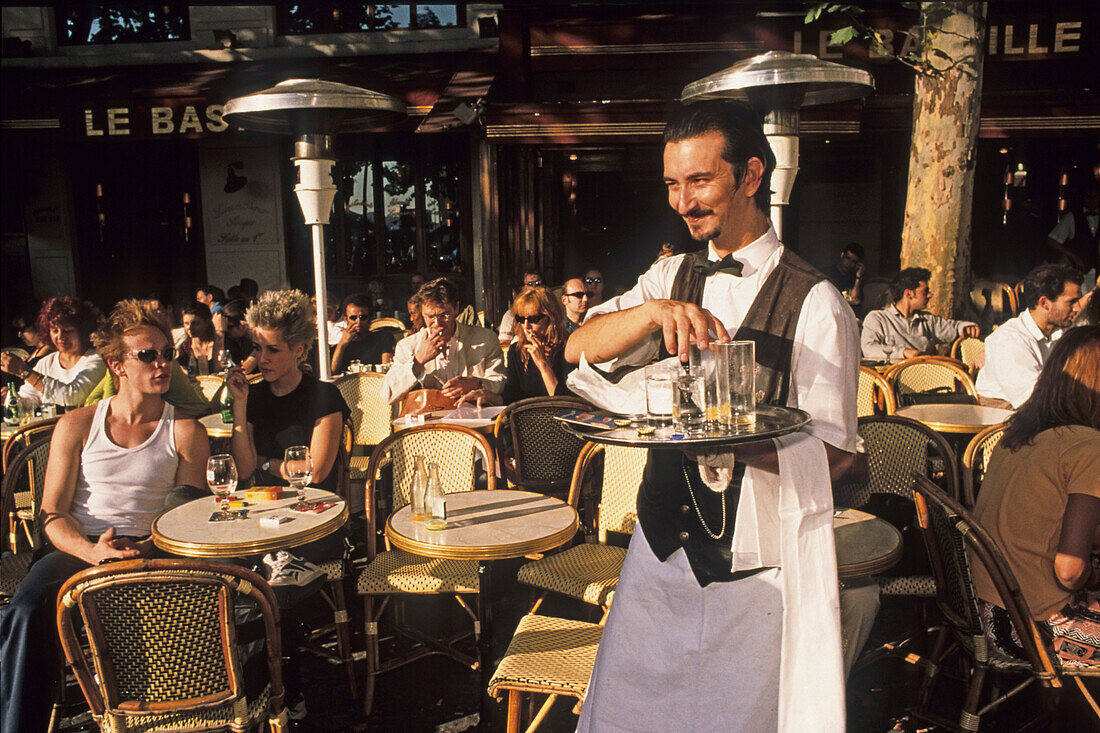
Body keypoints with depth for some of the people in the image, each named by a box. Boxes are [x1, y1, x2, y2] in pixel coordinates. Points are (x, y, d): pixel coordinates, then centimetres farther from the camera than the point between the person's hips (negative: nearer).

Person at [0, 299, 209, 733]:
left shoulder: (186, 433, 10)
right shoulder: (77, 426, 13)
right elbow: (52, 513, 7)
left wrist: (151, 546, -18)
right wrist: (92, 551, -15)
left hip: (149, 553, -1)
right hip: (78, 550, 2)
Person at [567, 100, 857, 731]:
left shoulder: (815, 303, -12)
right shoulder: (673, 278, 5)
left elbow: (834, 453, -14)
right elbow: (579, 349, -7)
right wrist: (652, 310, -27)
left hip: (756, 568, -4)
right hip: (661, 543, 5)